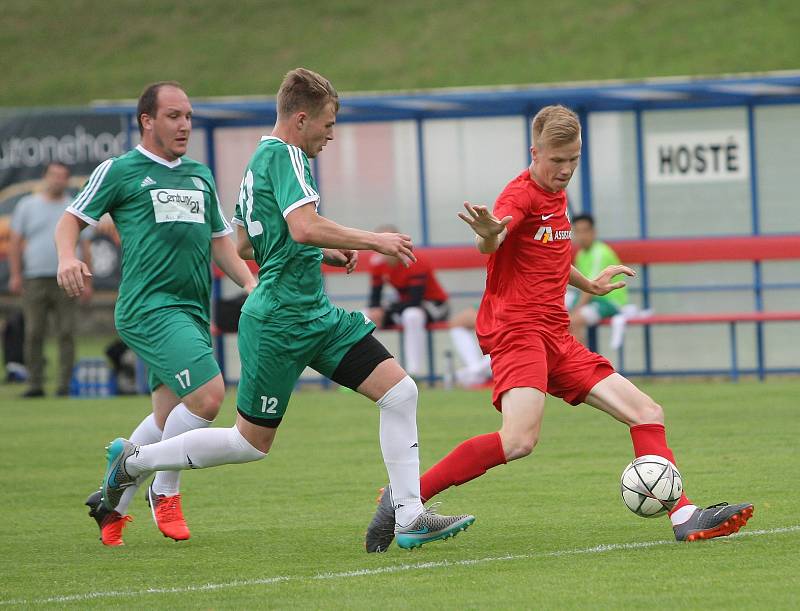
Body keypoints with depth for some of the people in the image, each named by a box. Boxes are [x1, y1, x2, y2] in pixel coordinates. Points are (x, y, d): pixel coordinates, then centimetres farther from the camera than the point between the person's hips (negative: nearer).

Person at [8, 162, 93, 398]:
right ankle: (35, 383, 1)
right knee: (34, 334, -3)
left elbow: (85, 247, 11)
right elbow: (15, 241, 8)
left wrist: (87, 282, 4)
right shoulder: (27, 206, 12)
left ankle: (65, 384, -3)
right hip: (34, 279, 0)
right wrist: (15, 274, -2)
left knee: (66, 334, -5)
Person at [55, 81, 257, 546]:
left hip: (192, 311, 7)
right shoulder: (120, 171, 2)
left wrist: (250, 282, 10)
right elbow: (72, 219, 5)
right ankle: (166, 491, -1)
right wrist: (68, 258, -15)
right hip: (149, 308, -7)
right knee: (208, 395, -20)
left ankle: (110, 503, 21)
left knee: (168, 419, 5)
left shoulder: (200, 176, 20)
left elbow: (220, 241, 26)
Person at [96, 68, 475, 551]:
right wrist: (373, 240, -22)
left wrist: (323, 253, 23)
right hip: (280, 323, -10)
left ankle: (410, 517, -3)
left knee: (400, 392, -2)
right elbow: (305, 226, -32)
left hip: (316, 315, 10)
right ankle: (135, 459, 19)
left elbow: (244, 244, 25)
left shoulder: (260, 160, 15)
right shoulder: (285, 156, -15)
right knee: (252, 443, 2)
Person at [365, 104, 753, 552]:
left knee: (647, 413, 4)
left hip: (556, 336, 9)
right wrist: (489, 234, -57)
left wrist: (590, 285, 47)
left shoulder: (556, 196, 17)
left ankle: (685, 518, 3)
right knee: (520, 439, -29)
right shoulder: (522, 195, -10)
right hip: (517, 328, -9)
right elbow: (492, 245, -34)